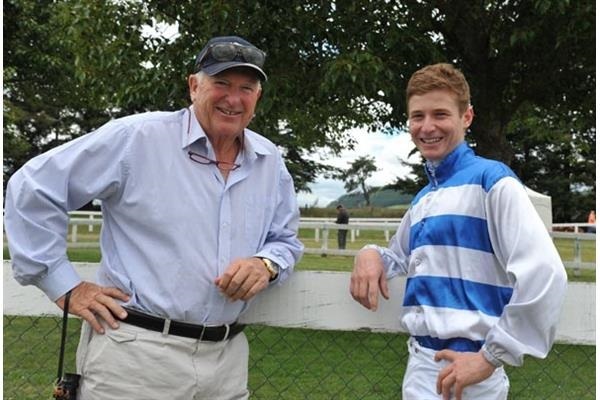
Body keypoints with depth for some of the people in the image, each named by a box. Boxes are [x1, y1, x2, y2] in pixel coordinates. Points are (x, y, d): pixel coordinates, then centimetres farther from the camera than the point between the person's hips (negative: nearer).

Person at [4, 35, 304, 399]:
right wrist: (65, 285, -7)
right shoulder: (137, 137, -9)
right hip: (135, 353, -5)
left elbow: (286, 240, 17)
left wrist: (266, 264, -7)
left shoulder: (270, 161, 7)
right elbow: (33, 189, -6)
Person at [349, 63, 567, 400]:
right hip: (421, 362, 7)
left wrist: (491, 356, -16)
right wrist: (371, 254, 3)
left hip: (464, 367, -7)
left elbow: (544, 274, -20)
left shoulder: (492, 181, -10)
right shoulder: (421, 199, 13)